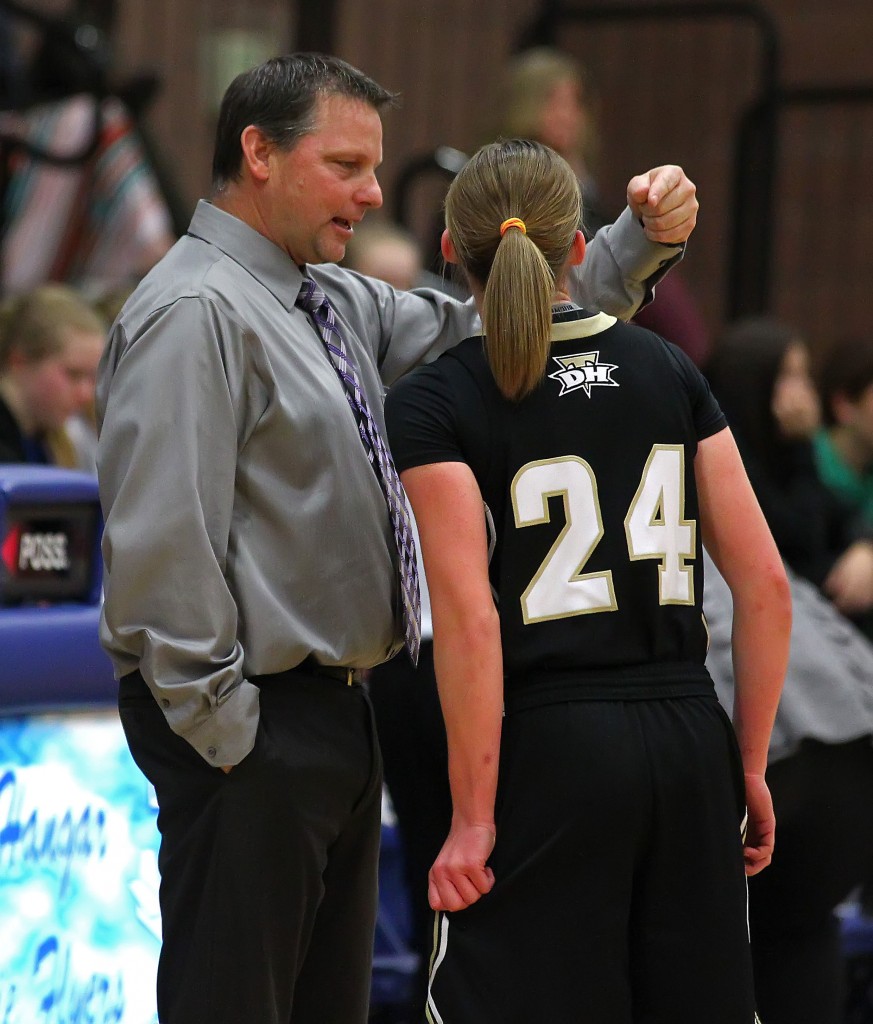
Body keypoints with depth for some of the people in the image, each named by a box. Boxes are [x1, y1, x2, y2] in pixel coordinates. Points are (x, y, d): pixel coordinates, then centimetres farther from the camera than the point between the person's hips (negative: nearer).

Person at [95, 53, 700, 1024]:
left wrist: (641, 242, 4)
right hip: (252, 728, -10)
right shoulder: (193, 313, -16)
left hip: (334, 715, 10)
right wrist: (220, 727, -20)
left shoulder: (342, 305, 13)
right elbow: (161, 542, -21)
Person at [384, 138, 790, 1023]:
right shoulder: (668, 371, 8)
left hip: (546, 752, -4)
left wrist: (473, 816, -9)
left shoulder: (432, 405, -5)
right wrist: (749, 766, 12)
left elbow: (470, 620, -14)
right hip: (688, 743, 4)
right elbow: (764, 583, 5)